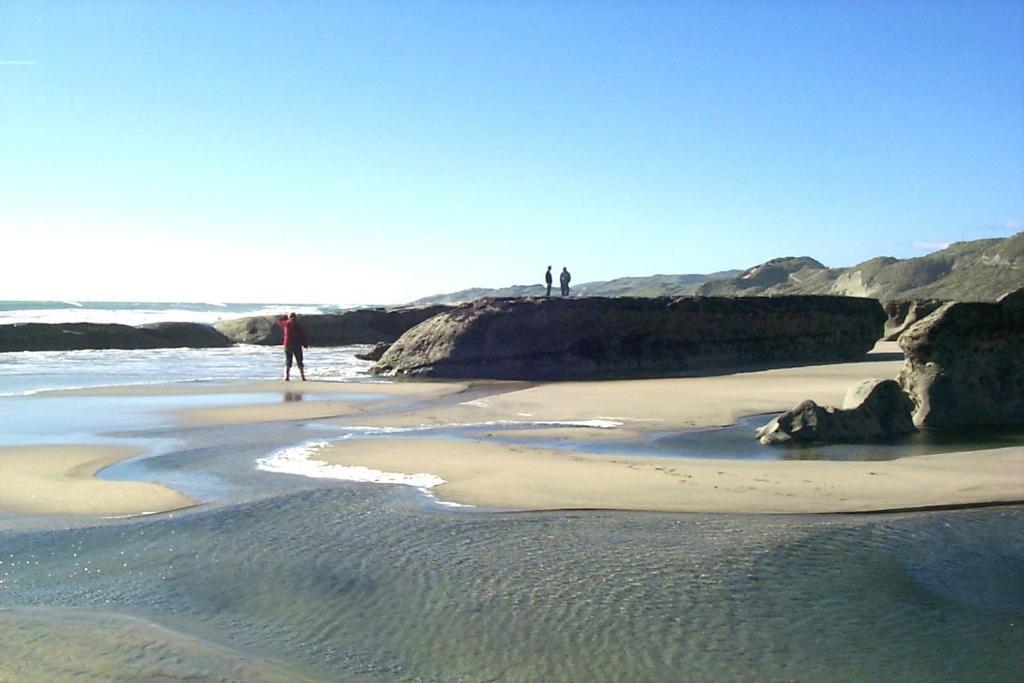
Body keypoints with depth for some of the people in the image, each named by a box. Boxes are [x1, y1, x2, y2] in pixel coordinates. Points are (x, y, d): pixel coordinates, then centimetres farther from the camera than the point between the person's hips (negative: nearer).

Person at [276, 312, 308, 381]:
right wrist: (306, 344, 2)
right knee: (299, 362, 5)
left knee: (288, 362, 7)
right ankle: (303, 376, 0)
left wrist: (286, 316, 30)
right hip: (297, 345, -1)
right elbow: (303, 335, -4)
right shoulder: (298, 324, -3)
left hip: (288, 345, 1)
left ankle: (287, 376, -4)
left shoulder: (286, 323, 1)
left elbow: (279, 320, 22)